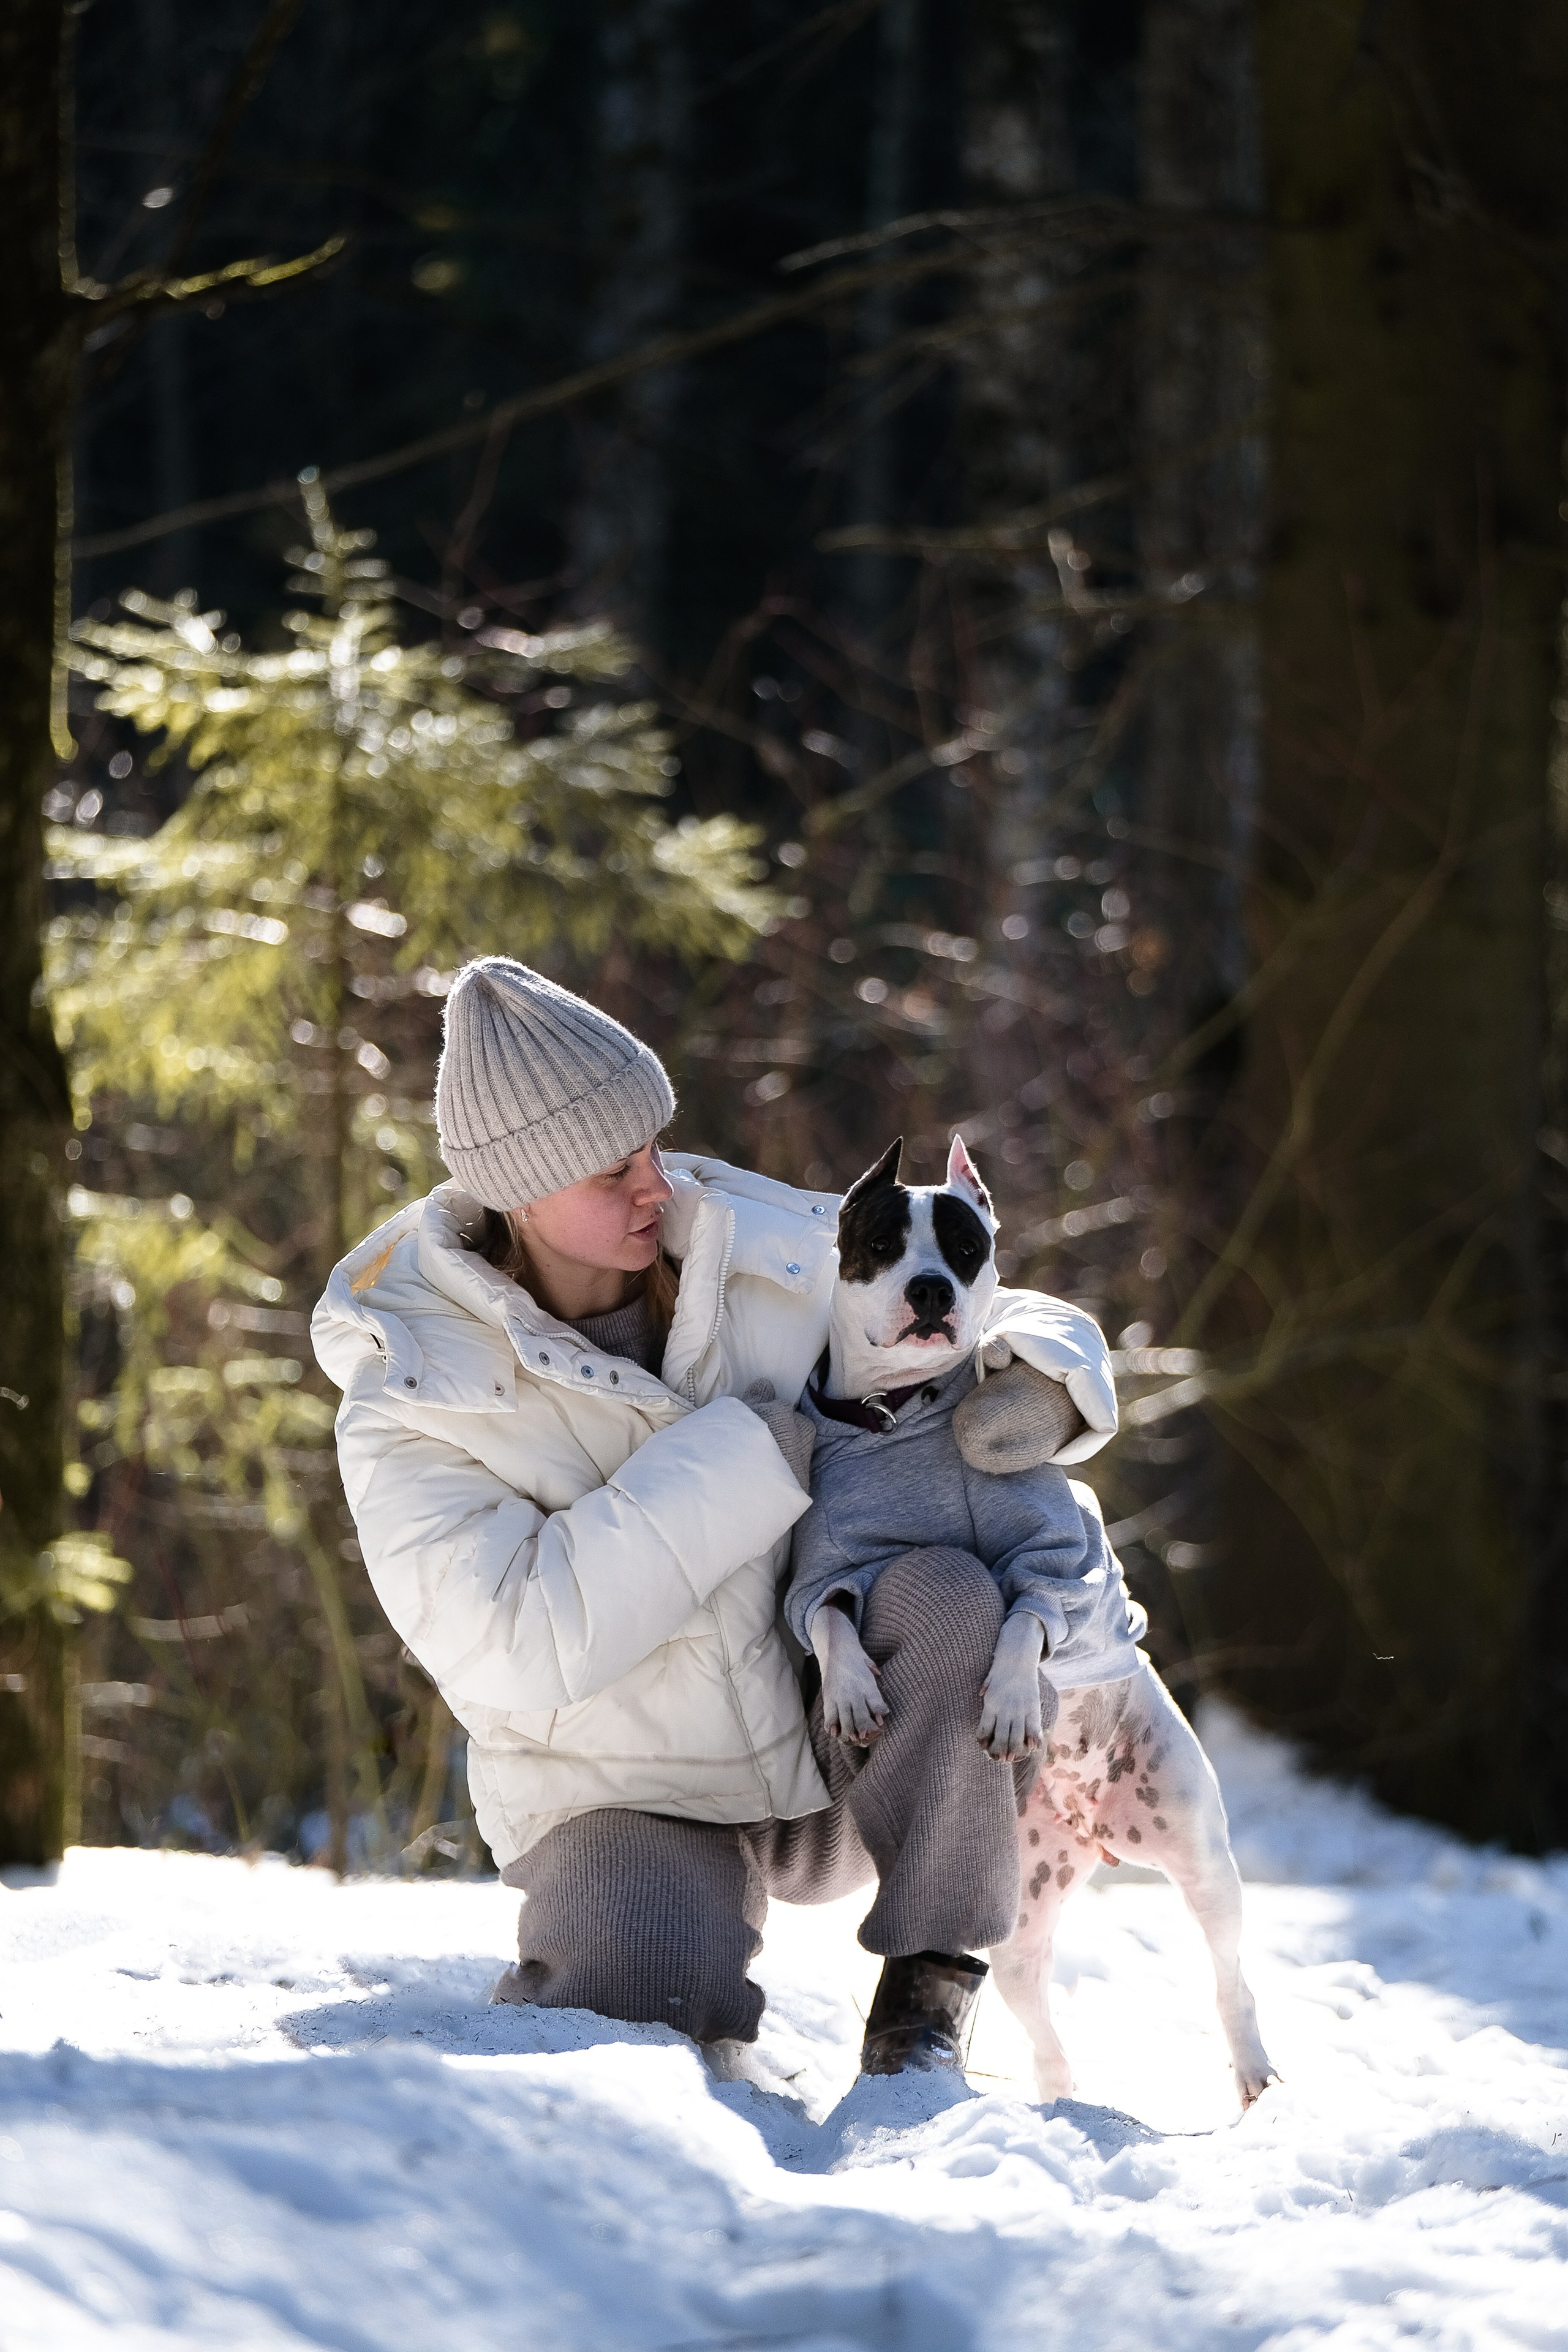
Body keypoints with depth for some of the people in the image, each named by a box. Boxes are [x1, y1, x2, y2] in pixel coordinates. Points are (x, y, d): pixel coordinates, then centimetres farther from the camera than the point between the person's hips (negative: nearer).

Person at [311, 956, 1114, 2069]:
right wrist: (751, 1454, -28)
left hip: (841, 1752, 4)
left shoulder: (769, 1254, -6)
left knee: (946, 1596, -29)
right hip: (635, 1807, -4)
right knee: (648, 1994, -37)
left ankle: (925, 1994, -13)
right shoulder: (414, 1403, -16)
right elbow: (518, 1645, -29)